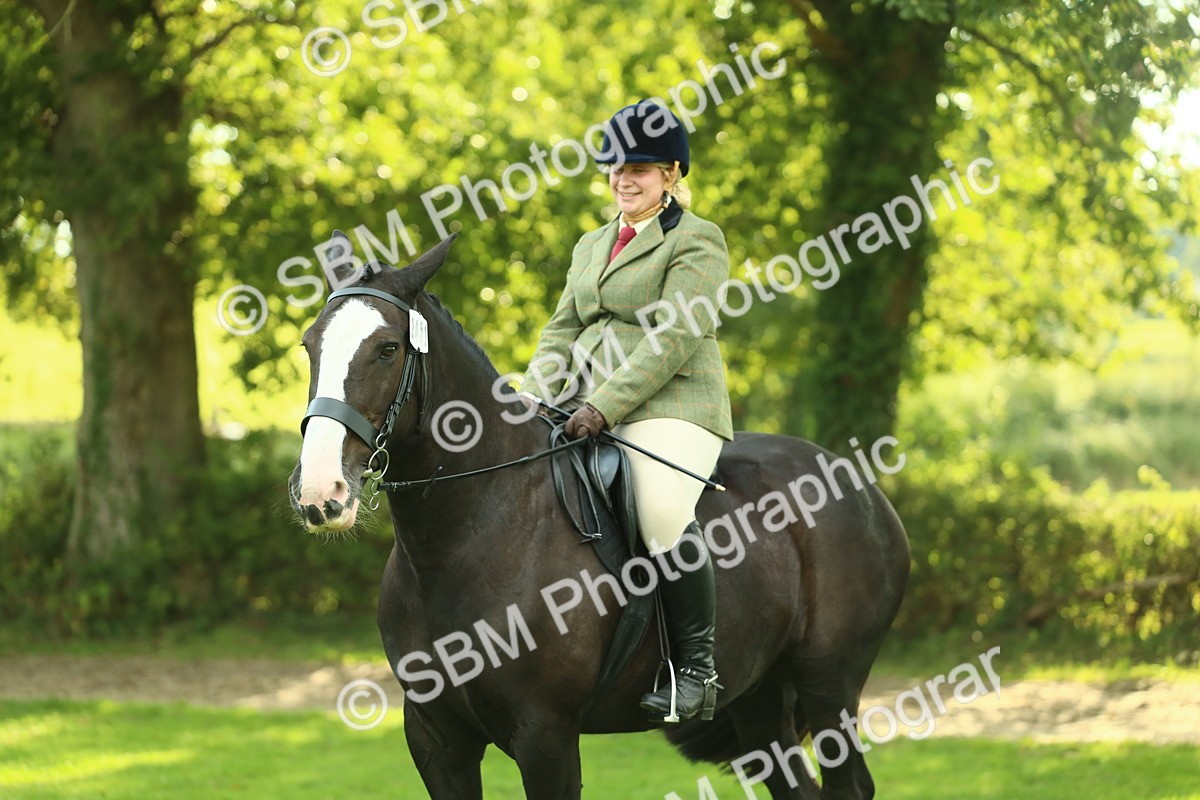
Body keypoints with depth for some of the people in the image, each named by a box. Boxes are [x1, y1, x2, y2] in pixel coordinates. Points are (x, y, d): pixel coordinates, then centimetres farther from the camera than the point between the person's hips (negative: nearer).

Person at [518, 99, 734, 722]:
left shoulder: (696, 241, 0)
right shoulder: (590, 247, 25)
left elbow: (673, 339, -11)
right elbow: (563, 330, 19)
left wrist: (605, 405, -20)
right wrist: (533, 396, -1)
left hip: (669, 405, -8)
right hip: (588, 410, 8)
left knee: (663, 512, -31)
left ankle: (698, 670, -24)